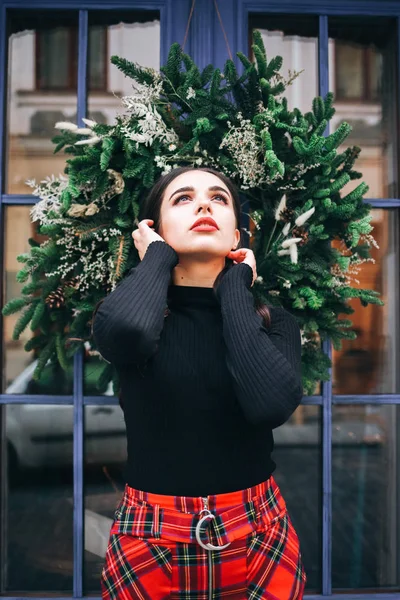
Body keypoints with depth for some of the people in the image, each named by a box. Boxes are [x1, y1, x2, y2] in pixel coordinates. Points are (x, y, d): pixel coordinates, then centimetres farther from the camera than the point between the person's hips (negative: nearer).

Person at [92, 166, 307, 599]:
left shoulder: (273, 323, -4)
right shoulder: (125, 310, -7)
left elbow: (271, 404, -25)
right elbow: (127, 329, -33)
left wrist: (234, 286, -15)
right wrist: (158, 257, -13)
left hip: (260, 539, 1)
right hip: (149, 544, 0)